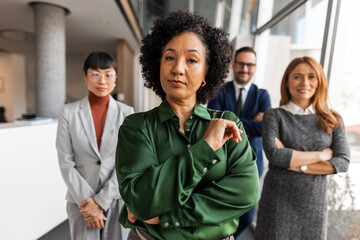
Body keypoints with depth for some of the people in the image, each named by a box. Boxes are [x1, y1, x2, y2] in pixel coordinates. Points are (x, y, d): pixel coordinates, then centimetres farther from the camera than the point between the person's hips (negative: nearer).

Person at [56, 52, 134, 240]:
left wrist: (101, 200, -10)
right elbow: (66, 163, -5)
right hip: (81, 200, 0)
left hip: (117, 197, 0)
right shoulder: (69, 112, -5)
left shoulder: (126, 113, -7)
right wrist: (87, 200, -9)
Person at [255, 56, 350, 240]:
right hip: (278, 202, -2)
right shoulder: (274, 115, -5)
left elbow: (343, 162, -4)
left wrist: (298, 166, -14)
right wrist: (321, 154, -9)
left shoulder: (333, 120, 4)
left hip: (314, 205, 3)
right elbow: (273, 154, -18)